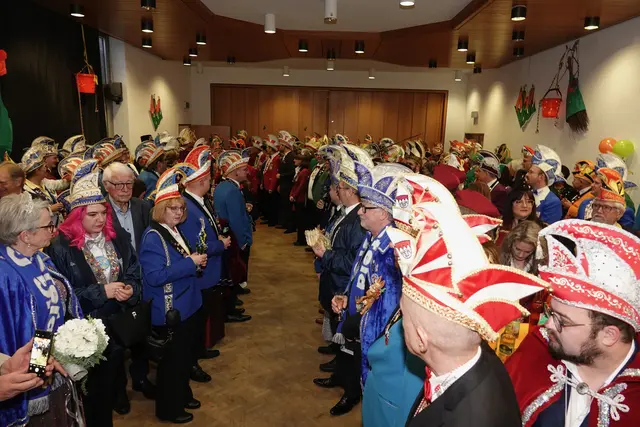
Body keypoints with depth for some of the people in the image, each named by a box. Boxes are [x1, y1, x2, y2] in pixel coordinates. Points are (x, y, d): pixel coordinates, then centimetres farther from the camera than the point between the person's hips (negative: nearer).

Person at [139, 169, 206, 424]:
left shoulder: (176, 231, 6)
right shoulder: (153, 237, -20)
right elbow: (154, 276, -28)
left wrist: (196, 261, -2)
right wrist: (190, 263, -27)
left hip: (187, 305, 9)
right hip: (169, 310, -9)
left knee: (186, 355, 23)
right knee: (172, 359, 8)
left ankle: (183, 394, 43)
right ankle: (168, 407, 28)